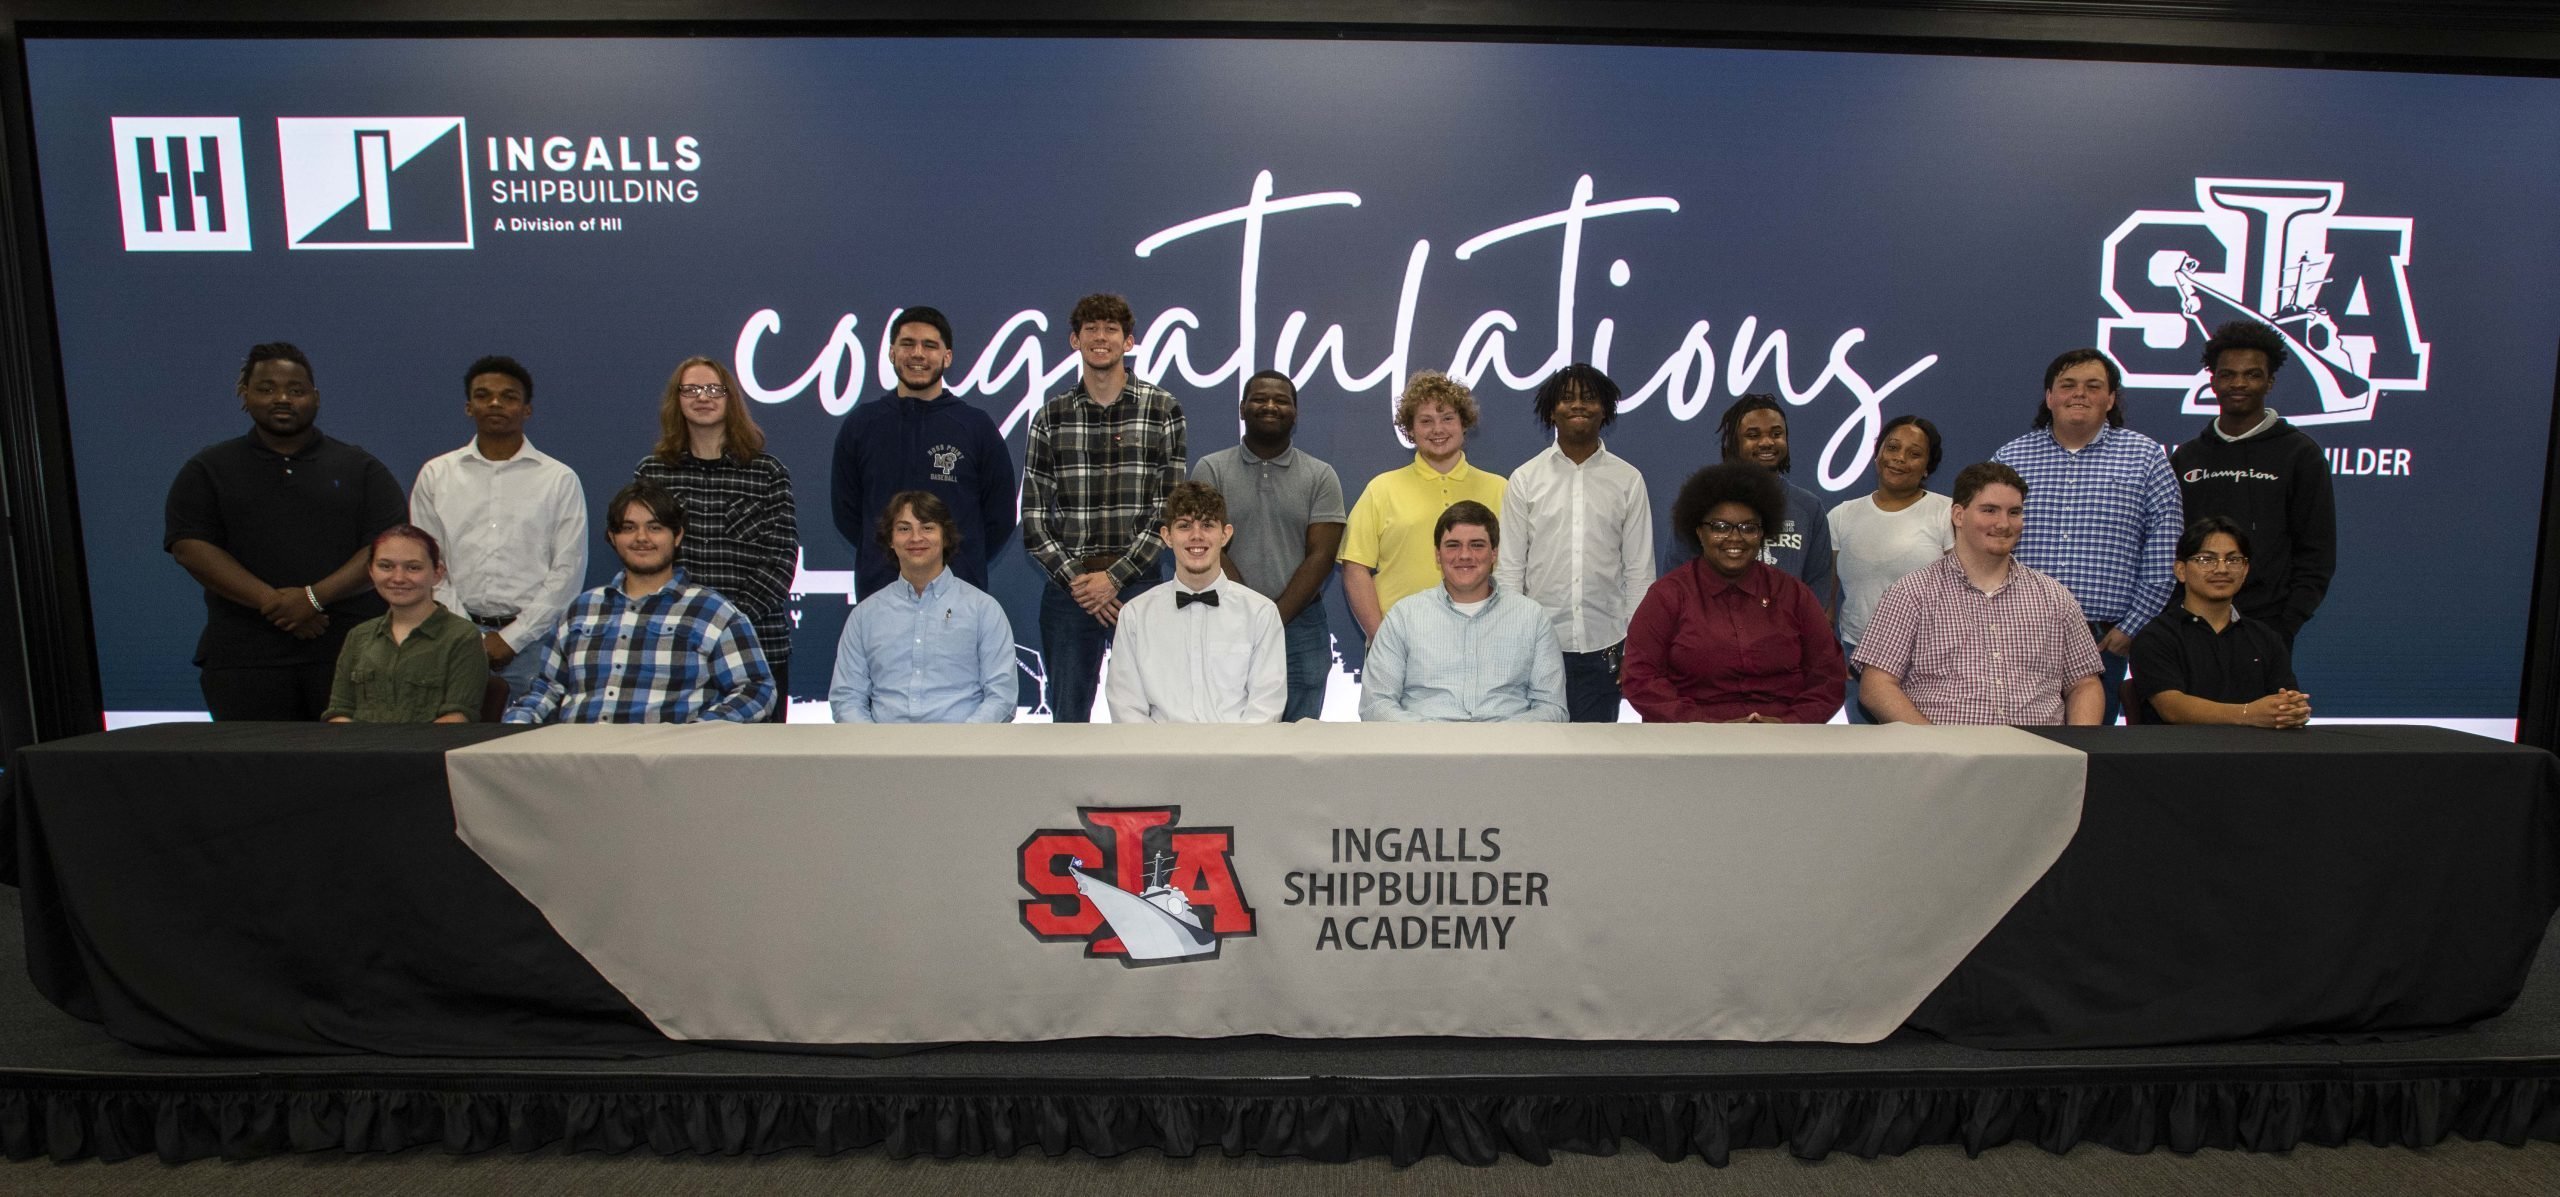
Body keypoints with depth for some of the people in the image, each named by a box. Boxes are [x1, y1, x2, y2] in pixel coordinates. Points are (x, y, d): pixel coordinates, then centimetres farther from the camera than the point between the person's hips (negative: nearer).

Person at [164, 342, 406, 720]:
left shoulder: (359, 467, 11)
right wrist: (272, 602, -12)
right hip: (244, 657, 1)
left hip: (351, 650, -1)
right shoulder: (208, 471, 14)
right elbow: (190, 548, 1)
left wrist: (315, 597, -12)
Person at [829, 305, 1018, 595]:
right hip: (878, 591, 1)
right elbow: (846, 512, 13)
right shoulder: (860, 424, 9)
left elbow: (1000, 518, 7)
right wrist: (889, 558, 5)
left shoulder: (977, 426, 5)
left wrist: (963, 565, 2)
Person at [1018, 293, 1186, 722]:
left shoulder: (1163, 410, 3)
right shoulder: (1050, 417, 8)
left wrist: (1114, 577, -10)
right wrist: (1074, 579, -8)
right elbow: (1034, 518, 5)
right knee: (1068, 713, 7)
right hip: (1068, 587, 2)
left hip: (1138, 581, -1)